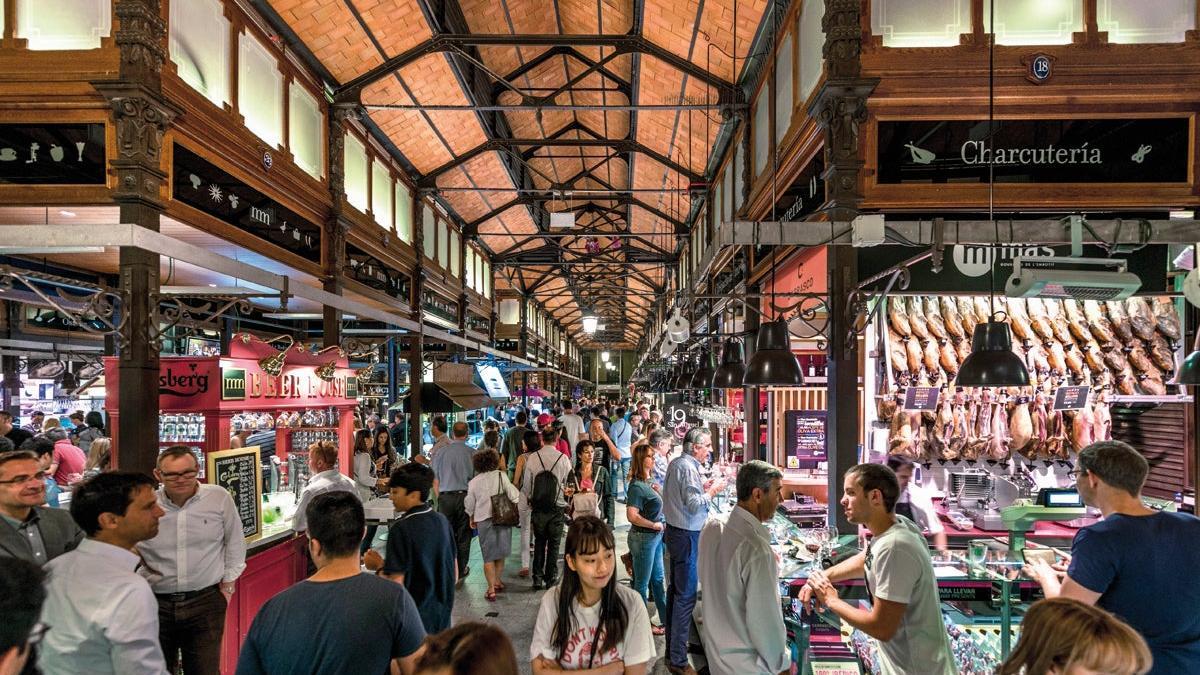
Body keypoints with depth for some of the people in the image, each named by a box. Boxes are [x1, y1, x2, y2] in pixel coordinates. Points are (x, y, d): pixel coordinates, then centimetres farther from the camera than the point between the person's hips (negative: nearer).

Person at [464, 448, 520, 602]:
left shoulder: (474, 482, 1)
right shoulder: (501, 476, -6)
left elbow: (470, 505, 8)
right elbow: (513, 495, -9)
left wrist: (472, 520, 23)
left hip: (483, 520, 0)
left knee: (488, 556, 5)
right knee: (500, 553, 17)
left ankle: (491, 589, 2)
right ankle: (498, 581, 30)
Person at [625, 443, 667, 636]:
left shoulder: (646, 483, 7)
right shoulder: (637, 486, -20)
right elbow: (632, 516, -26)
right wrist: (655, 525, -17)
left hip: (655, 537, 9)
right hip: (643, 537, -9)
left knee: (657, 580, 17)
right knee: (642, 583, 6)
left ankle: (667, 620, 28)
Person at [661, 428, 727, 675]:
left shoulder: (676, 463, 10)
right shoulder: (688, 468, -20)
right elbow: (694, 505, -24)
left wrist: (702, 488, 10)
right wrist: (712, 490, -11)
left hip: (674, 532, 10)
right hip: (686, 536, -10)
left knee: (675, 590, 18)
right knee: (685, 596, -5)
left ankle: (672, 646, 30)